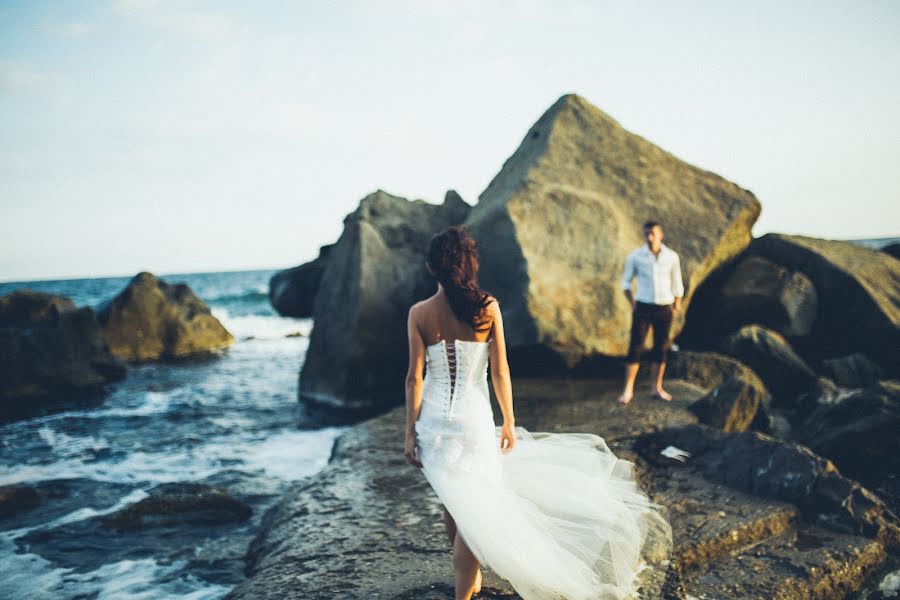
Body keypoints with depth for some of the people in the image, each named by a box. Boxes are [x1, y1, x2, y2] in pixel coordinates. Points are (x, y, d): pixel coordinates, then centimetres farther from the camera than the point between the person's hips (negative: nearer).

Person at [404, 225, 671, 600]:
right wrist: (509, 422, 5)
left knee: (453, 504, 21)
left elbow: (415, 378, -7)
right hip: (473, 419, -2)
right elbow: (500, 372, -6)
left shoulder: (419, 313, -8)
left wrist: (410, 433, 0)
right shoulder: (487, 307, -9)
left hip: (433, 421, 2)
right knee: (472, 512, 8)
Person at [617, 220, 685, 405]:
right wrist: (632, 304, -3)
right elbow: (626, 282, 6)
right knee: (635, 347, -5)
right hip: (643, 308, -1)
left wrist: (676, 307, 7)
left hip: (664, 309, 2)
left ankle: (657, 388, 18)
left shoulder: (672, 257, 0)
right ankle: (628, 390, -1)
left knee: (661, 349, 6)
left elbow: (677, 284, 9)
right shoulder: (635, 256, -4)